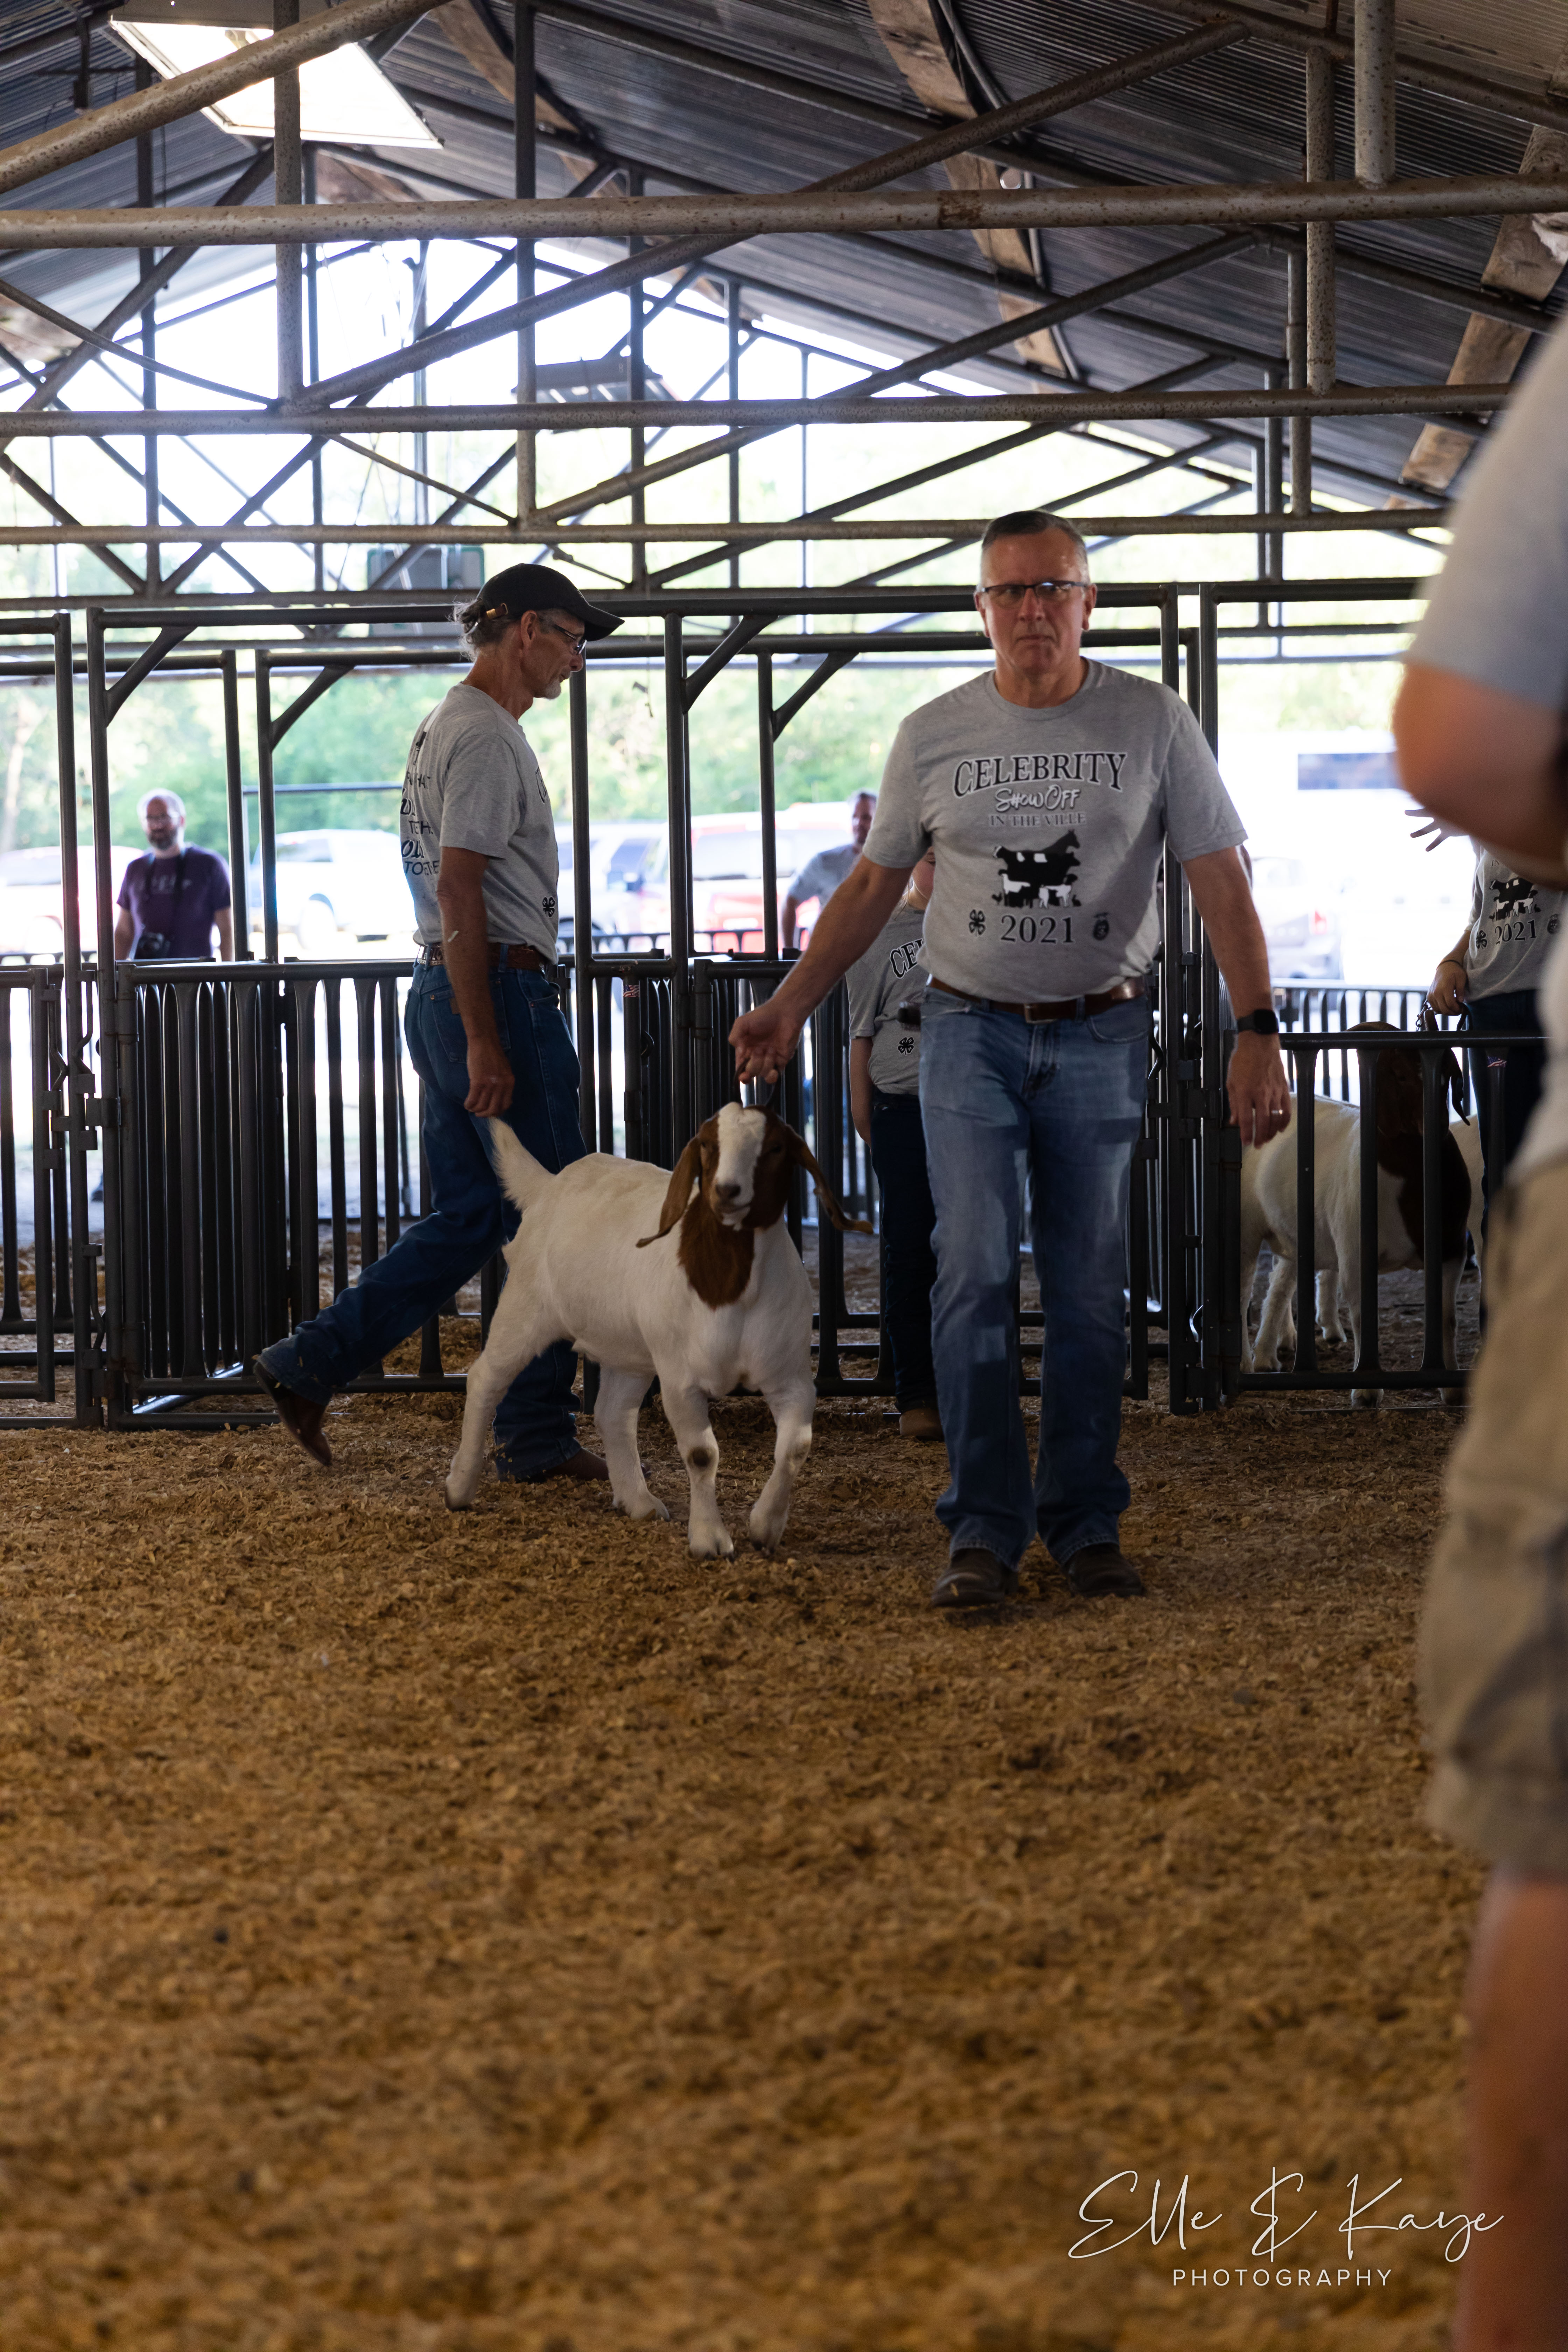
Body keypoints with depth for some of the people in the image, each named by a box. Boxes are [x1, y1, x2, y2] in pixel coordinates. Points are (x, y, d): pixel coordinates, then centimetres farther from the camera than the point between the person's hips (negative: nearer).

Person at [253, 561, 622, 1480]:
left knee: (468, 1219, 13)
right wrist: (485, 1045, -22)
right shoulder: (486, 736, -13)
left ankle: (311, 1364, 11)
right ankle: (537, 1433, 3)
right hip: (500, 992, -10)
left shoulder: (447, 729, 20)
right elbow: (460, 893, -20)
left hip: (445, 992, 10)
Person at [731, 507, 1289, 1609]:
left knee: (1090, 1295, 4)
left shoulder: (1152, 721, -2)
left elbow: (1222, 884, -3)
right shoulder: (933, 734, 2)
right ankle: (985, 1532, -7)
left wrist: (1259, 1032, -12)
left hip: (1103, 1035, 0)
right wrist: (788, 1007, 9)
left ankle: (1086, 1525, 14)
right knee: (975, 1277, -9)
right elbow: (874, 885, 13)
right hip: (971, 1031, 0)